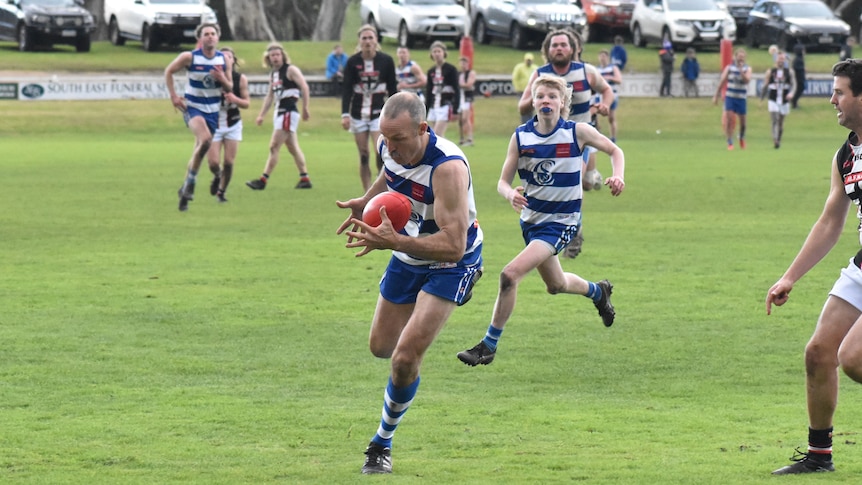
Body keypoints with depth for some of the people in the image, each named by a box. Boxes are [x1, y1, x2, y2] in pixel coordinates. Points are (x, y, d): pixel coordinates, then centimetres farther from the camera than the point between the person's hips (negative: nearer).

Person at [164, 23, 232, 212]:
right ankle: (191, 182, -15)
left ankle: (185, 189, 23)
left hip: (212, 110, 5)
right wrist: (173, 96, -6)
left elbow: (229, 89, 6)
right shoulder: (189, 57, -11)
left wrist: (222, 79, -17)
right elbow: (168, 72, 2)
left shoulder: (223, 60, -1)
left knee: (200, 150, 8)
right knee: (205, 139, -30)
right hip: (192, 107, -5)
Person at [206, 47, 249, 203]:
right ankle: (217, 177, 28)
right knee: (213, 162, -8)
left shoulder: (240, 79, -4)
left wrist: (235, 99, -20)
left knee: (228, 162, -3)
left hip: (233, 125, 1)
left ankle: (221, 191, 19)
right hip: (214, 124, -1)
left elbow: (247, 103, 1)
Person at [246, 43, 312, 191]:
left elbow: (304, 87, -14)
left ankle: (263, 180, -13)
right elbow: (270, 96, 23)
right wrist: (261, 115, 18)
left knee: (274, 146, -11)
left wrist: (305, 109, -18)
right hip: (279, 112, 9)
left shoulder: (291, 70, -8)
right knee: (293, 148, 11)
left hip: (289, 112, -9)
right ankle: (305, 179, 15)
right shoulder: (273, 74, 17)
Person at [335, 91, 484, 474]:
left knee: (405, 357, -17)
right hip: (408, 257, 7)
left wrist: (393, 241, -49)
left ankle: (382, 443, 5)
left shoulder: (447, 167, -37)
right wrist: (366, 202, 5)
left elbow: (453, 246, -41)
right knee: (381, 346, 18)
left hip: (449, 264, -7)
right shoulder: (389, 147, -14)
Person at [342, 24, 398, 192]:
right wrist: (345, 114, -13)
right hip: (358, 114, 1)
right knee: (363, 156, 2)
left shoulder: (386, 61, -2)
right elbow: (347, 90, -3)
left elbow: (393, 88, 4)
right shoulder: (352, 62, -2)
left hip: (379, 113, -1)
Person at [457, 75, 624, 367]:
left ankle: (489, 345, -9)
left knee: (510, 275, -21)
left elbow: (615, 151, 3)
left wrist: (617, 177, -17)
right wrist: (510, 194, -26)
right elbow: (503, 181, -3)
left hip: (561, 222, -5)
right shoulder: (521, 136, -6)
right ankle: (597, 292, 59)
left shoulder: (577, 132, -12)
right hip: (531, 219, 5)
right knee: (556, 285, 25)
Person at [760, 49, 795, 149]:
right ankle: (775, 141, -27)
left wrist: (791, 93, -23)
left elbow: (793, 84, -2)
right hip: (773, 101, -1)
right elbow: (765, 86, 10)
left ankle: (779, 140, 24)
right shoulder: (770, 72, 4)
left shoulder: (789, 72, 5)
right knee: (775, 120, -16)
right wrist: (761, 100, 10)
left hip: (784, 102, 1)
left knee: (781, 123, 9)